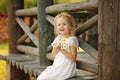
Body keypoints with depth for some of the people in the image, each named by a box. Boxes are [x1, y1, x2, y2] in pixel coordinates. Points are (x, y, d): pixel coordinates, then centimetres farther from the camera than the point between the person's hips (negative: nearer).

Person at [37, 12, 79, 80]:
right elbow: (53, 55, 12)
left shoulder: (72, 40, -10)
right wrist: (56, 49, -9)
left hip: (66, 69, -7)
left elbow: (73, 58, -15)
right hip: (56, 66, 7)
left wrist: (62, 50, -19)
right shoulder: (58, 39, 10)